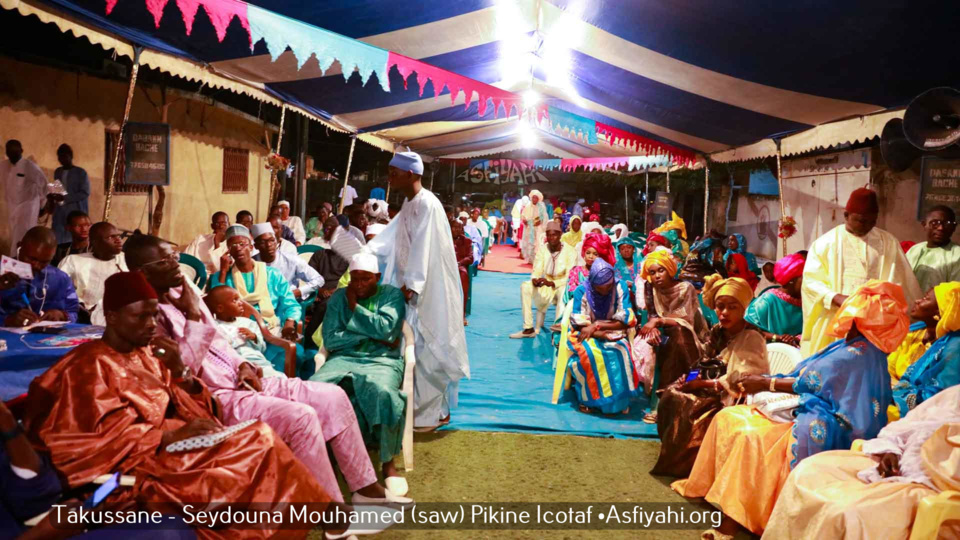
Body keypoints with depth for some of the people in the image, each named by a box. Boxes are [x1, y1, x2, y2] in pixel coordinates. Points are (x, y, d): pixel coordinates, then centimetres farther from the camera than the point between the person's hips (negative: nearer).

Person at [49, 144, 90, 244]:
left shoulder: (81, 173, -6)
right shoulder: (57, 172, 14)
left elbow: (85, 193, -11)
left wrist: (65, 198, -19)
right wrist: (53, 195, 1)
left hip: (76, 213, -6)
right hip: (60, 213, 6)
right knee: (57, 241, 1)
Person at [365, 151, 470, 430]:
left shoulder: (428, 205, -18)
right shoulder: (409, 204, 12)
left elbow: (422, 249, -25)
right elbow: (389, 238, 15)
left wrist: (410, 284, -28)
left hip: (428, 290, -9)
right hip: (413, 286, 9)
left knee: (429, 347, -1)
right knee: (416, 346, 14)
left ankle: (436, 411, 11)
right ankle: (423, 405, 26)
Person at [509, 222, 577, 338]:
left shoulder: (570, 251, -13)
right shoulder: (542, 249, 0)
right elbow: (536, 271, -4)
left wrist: (552, 283, -34)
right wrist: (534, 280, -28)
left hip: (563, 286, -4)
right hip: (546, 289, 4)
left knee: (564, 290, -39)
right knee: (525, 286, -20)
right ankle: (528, 328, -19)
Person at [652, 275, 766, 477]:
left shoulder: (751, 339, -14)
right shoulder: (717, 333, 9)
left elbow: (740, 381, -24)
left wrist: (705, 384, -21)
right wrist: (693, 379, -11)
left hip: (737, 401, -8)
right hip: (714, 393, 8)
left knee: (690, 408, -27)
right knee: (672, 395, -14)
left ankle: (685, 464, -7)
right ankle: (675, 453, -3)